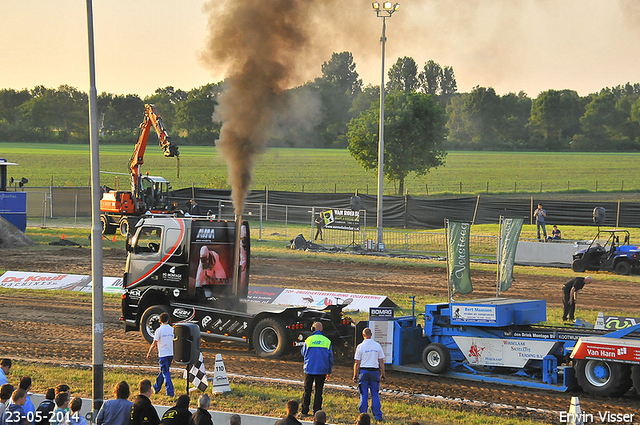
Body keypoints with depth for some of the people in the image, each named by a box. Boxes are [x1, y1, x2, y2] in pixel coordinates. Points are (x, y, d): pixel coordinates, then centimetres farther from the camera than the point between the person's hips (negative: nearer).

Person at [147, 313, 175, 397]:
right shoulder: (172, 330, 4)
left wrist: (149, 353, 5)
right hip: (171, 354, 5)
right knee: (163, 372, 18)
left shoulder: (159, 330, -11)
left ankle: (170, 392, -9)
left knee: (166, 373, -3)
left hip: (163, 355, -5)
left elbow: (154, 344, -9)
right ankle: (156, 388, 30)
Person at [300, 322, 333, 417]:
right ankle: (317, 411, 6)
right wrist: (329, 371, 13)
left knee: (307, 390, 6)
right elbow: (330, 357, 5)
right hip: (321, 370, 1)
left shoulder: (308, 340, -5)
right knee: (319, 390, 7)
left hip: (309, 369, -1)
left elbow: (303, 353, 10)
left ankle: (304, 411, 6)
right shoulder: (327, 341, -1)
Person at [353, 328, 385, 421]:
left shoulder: (360, 346, -4)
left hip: (363, 371, -2)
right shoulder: (377, 346, 3)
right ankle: (377, 415, 2)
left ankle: (363, 414, 3)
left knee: (364, 395, 3)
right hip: (374, 371, 2)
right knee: (375, 394, 5)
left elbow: (357, 363, -3)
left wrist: (355, 375, 3)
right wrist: (383, 374, 12)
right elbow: (381, 362, 5)